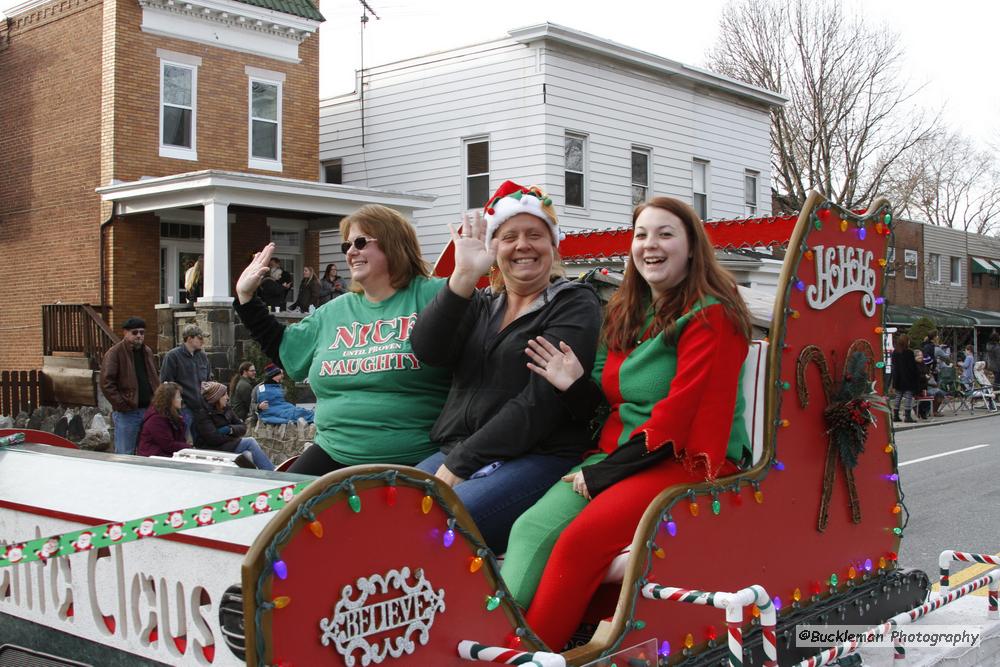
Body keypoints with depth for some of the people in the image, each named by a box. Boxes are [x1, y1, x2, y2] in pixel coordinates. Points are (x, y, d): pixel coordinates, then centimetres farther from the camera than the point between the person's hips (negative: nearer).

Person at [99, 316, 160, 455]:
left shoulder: (147, 352, 15)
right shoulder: (114, 353, -7)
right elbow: (106, 383, -13)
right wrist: (122, 405, -17)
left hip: (148, 411, 6)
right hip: (126, 413, -6)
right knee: (125, 454, -2)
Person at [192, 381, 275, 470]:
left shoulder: (226, 409, 10)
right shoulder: (202, 413, -12)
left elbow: (243, 428, 7)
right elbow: (213, 438, -22)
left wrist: (230, 429, -14)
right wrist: (234, 437, -9)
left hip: (227, 444, 7)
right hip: (212, 449, -7)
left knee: (248, 455, -19)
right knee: (250, 442, -15)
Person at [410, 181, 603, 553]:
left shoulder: (574, 305, 3)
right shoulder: (480, 304, 19)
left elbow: (541, 402, -10)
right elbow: (428, 351, -1)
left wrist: (459, 465, -13)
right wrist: (463, 276, -12)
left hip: (536, 458, -5)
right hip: (455, 454, 5)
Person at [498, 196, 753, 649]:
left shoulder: (710, 317, -8)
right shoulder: (626, 312, 16)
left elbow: (680, 415, -15)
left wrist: (611, 470, -14)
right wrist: (575, 385, -1)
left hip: (690, 462, -7)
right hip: (621, 454, 7)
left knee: (581, 540, -29)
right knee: (532, 527, -19)